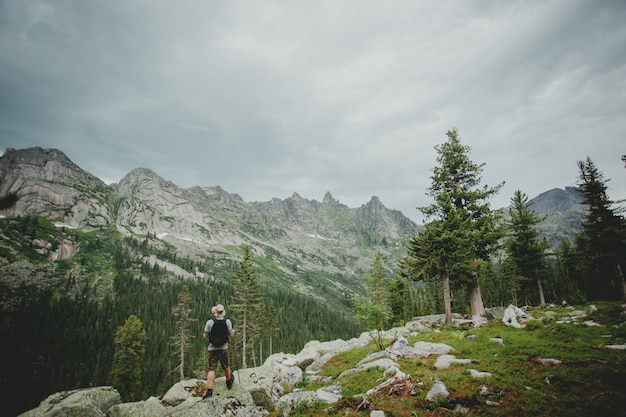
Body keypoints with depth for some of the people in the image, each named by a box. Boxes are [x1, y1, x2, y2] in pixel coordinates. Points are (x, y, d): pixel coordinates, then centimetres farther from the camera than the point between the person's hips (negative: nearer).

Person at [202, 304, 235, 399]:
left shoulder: (209, 322, -10)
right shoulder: (227, 321, -8)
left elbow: (204, 337, -4)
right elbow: (231, 336, -4)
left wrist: (205, 334, 17)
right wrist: (233, 332, 17)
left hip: (212, 348, -1)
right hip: (223, 348, 1)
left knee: (211, 369, 4)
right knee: (226, 367, 19)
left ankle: (209, 390, -5)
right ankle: (229, 383, 41)